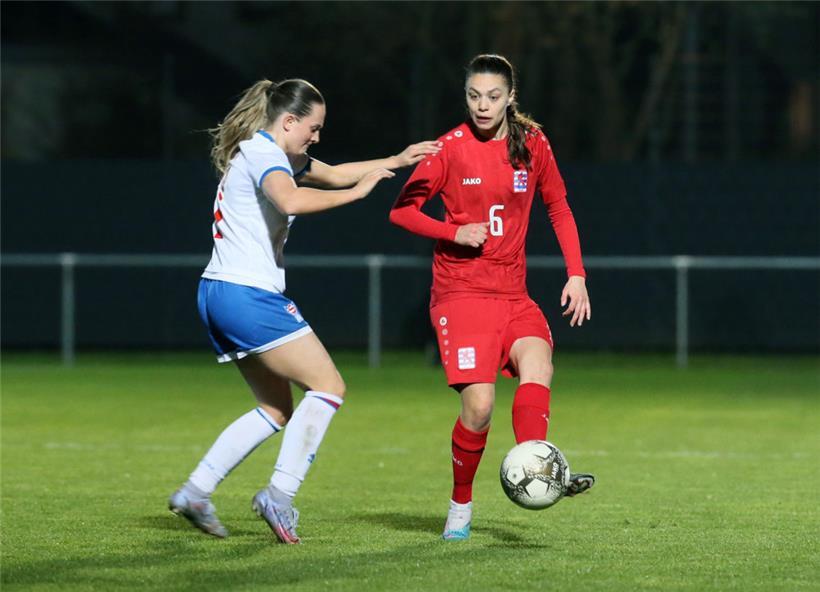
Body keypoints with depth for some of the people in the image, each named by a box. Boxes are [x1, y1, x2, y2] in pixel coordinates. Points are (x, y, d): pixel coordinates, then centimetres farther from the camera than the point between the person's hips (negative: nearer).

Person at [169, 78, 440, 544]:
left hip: (219, 295, 11)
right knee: (329, 386, -7)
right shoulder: (263, 153, -12)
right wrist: (357, 192, -24)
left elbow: (332, 174, 31)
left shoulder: (267, 153, 19)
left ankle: (195, 491, 12)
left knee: (277, 410, 16)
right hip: (249, 295, -11)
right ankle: (279, 496, -10)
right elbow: (292, 200, -33)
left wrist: (397, 161, 24)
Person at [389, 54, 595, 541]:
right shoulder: (452, 148, -3)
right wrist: (455, 232, -14)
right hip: (461, 294, -3)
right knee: (479, 405, -15)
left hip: (513, 294, 3)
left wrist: (576, 274, 7)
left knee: (538, 364, -27)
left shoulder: (532, 144, 6)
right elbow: (402, 210, 2)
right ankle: (461, 507, 4)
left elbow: (559, 208, 17)